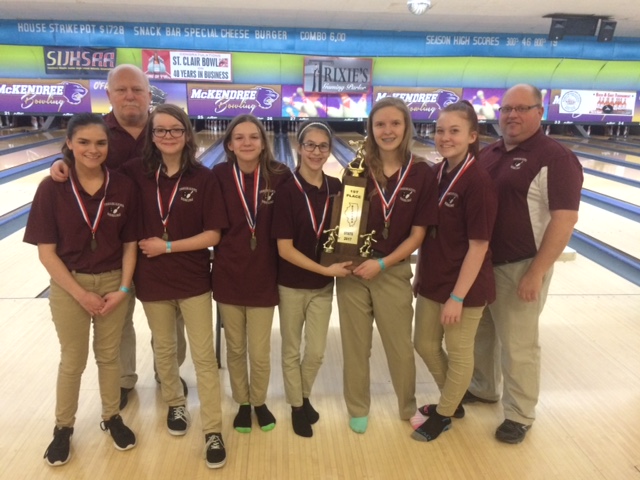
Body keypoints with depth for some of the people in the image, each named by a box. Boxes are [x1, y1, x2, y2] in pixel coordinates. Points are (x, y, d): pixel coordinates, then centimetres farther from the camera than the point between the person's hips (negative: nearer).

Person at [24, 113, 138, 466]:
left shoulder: (123, 187, -8)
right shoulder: (52, 188, -13)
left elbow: (129, 245, -2)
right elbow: (47, 252, -11)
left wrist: (123, 289, -9)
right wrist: (80, 294, -13)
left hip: (112, 282, 1)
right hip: (69, 285, -1)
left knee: (109, 355, 16)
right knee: (72, 360, 13)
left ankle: (111, 417, 37)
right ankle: (63, 427, 35)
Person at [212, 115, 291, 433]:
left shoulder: (280, 176, -8)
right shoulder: (219, 176, -7)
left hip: (263, 277, -1)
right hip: (228, 276, 1)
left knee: (260, 352, 8)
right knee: (235, 349, 16)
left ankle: (260, 402, 36)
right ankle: (242, 403, 39)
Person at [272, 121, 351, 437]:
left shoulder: (335, 188, -3)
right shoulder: (287, 191, -17)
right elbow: (285, 249, -18)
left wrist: (338, 263, -8)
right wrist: (326, 269, -19)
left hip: (323, 286, 4)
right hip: (292, 285, -3)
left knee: (316, 351, 14)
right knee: (292, 350, 14)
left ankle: (305, 395, 42)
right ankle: (297, 407, 35)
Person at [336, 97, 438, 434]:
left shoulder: (422, 174, -8)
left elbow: (418, 234, -7)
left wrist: (382, 263, -15)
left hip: (394, 272, -1)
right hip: (352, 270, 1)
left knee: (400, 347, 13)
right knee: (355, 346, 14)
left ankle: (409, 408, 39)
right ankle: (358, 409, 36)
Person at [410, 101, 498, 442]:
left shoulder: (478, 182, -19)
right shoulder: (435, 173, 1)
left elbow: (478, 247, -19)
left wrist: (457, 297, -18)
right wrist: (420, 274, 10)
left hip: (464, 287, -7)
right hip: (432, 281, 8)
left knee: (459, 353, 12)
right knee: (424, 344, 19)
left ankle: (443, 415, 33)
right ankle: (452, 402, 42)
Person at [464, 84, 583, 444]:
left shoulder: (556, 158, -14)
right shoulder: (489, 153, 8)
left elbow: (565, 219, -19)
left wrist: (536, 273, -22)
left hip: (519, 268, -7)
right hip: (479, 262, 7)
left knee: (517, 345, 6)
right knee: (480, 333, 20)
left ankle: (520, 415, 24)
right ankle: (483, 388, 42)